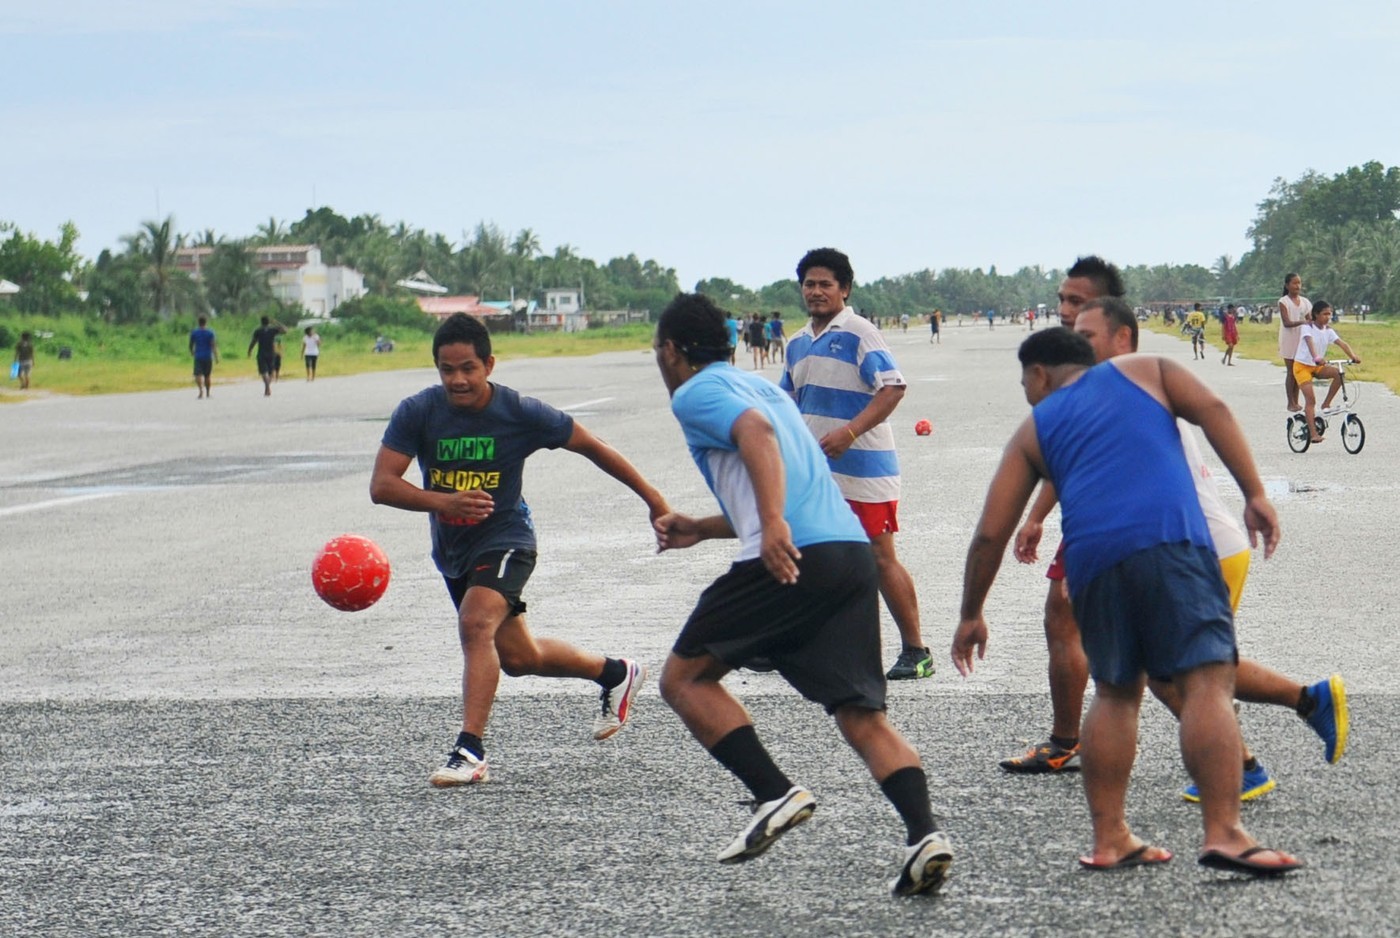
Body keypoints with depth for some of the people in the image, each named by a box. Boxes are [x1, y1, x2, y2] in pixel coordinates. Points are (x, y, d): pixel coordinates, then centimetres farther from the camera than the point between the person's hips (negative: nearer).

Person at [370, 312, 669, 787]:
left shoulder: (521, 414, -18)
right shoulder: (418, 412, -14)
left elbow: (592, 447, -5)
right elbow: (381, 485, -20)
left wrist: (652, 498, -1)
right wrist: (441, 501, -38)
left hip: (504, 538, -5)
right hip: (451, 548, 5)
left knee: (476, 624, -31)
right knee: (517, 657, 17)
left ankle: (470, 750, -30)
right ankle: (615, 673, 40)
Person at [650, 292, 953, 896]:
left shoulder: (696, 393, 6)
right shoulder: (760, 386, 31)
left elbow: (755, 431, -17)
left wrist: (772, 526, -29)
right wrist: (699, 529, 44)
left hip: (792, 558, -8)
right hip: (853, 549, 8)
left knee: (684, 678, 8)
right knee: (862, 714, 5)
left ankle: (776, 795, -4)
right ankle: (923, 833, -14)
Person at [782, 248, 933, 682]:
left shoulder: (858, 333, -9)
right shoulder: (798, 343, 14)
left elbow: (893, 387, -19)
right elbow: (789, 402, 27)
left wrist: (849, 432, -26)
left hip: (864, 470, -7)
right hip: (814, 474, 7)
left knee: (880, 559, -5)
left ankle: (915, 652, 3)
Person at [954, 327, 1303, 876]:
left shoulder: (1035, 429, 26)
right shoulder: (1143, 371, 25)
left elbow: (991, 533, 21)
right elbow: (1212, 410, 7)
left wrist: (971, 614, 32)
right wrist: (1254, 494, 4)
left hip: (1092, 558, 2)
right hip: (1170, 540, -2)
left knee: (1115, 692, 18)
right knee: (1207, 680, -8)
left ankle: (1109, 839, 16)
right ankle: (1223, 834, -21)